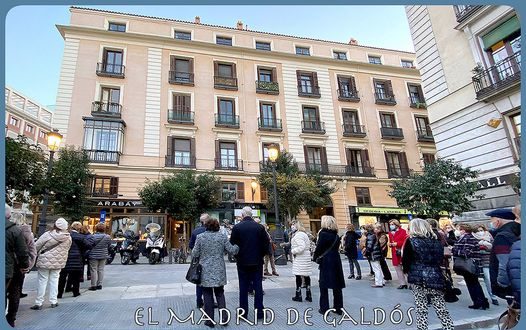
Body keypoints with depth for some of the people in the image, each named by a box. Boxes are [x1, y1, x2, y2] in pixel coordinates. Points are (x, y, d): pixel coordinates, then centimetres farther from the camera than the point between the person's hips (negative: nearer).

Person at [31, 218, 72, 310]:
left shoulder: (48, 235, -16)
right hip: (58, 262, 3)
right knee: (54, 281, 13)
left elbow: (36, 246, -7)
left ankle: (38, 303, 12)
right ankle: (53, 302, 17)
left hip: (45, 261, -3)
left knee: (42, 282, 6)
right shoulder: (68, 238, -4)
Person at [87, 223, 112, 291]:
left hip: (94, 255, -4)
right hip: (104, 255, 4)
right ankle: (99, 285, 16)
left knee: (94, 270, 4)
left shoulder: (92, 236, -17)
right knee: (101, 270, 11)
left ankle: (93, 286, 7)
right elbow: (109, 246, 7)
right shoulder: (108, 237, -5)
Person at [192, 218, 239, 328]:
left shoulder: (200, 237, -6)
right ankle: (224, 317, 10)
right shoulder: (222, 236, -4)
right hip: (219, 271, 1)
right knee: (220, 293, 15)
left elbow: (194, 254, -3)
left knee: (208, 295, 8)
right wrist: (238, 246, 18)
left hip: (205, 271, -1)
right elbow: (231, 250, 0)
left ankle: (210, 320, 14)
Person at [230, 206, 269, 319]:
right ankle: (259, 312, 13)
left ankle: (243, 312, 16)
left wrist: (237, 256, 10)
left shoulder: (237, 227, -8)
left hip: (242, 262, 0)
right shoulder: (260, 227, -6)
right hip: (257, 262, 0)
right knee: (258, 286, 8)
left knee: (243, 287, 10)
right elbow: (266, 243, -3)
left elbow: (232, 244, -5)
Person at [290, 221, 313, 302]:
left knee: (298, 276, -1)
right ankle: (308, 295, 17)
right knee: (306, 276, 11)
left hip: (300, 259, -10)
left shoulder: (298, 235, -16)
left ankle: (298, 296, 6)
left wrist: (293, 251, -15)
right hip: (306, 257, 10)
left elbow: (301, 247, -28)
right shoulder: (304, 234, 16)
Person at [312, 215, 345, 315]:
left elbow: (319, 248, -12)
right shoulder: (336, 235, 6)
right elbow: (336, 248, 8)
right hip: (336, 261, 6)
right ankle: (338, 308, 20)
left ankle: (324, 308, 10)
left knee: (324, 286, 5)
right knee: (337, 286, 12)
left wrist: (315, 257, 5)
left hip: (326, 262, -6)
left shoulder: (323, 234, -13)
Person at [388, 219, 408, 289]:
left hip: (402, 252, -7)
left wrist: (397, 243, -19)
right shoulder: (390, 233, 13)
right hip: (395, 253, 7)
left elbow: (406, 241, -14)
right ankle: (403, 283, 18)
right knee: (398, 268, 10)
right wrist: (390, 244, 1)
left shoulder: (402, 231, -7)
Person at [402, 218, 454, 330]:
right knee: (441, 309, 10)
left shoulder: (411, 241, -6)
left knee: (421, 310, 3)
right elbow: (440, 259, 15)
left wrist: (407, 271, 15)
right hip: (436, 277, 4)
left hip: (418, 278, -4)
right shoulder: (436, 241, 8)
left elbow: (405, 260, -3)